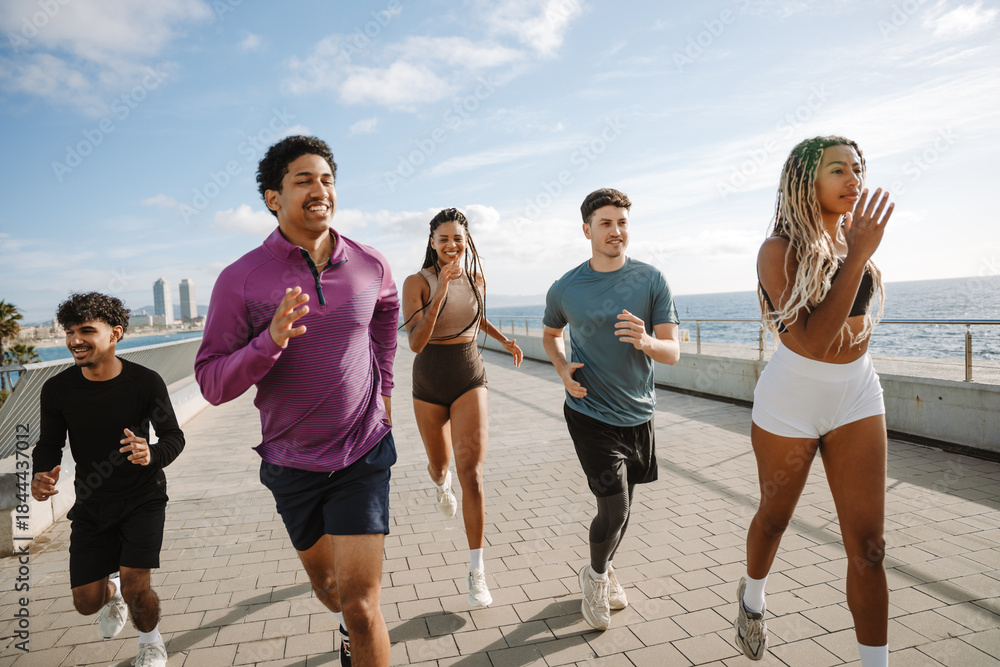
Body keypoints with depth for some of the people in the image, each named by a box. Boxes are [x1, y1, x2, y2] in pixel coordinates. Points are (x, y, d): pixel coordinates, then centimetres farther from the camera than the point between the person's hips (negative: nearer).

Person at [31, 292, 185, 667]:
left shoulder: (145, 382, -16)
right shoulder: (57, 389, -10)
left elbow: (174, 436, -8)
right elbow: (49, 444, 2)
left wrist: (152, 454, -31)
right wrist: (40, 475, -20)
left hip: (143, 498, -3)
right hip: (91, 503, 3)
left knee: (135, 591, -12)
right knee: (87, 603, 4)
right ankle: (111, 591, 44)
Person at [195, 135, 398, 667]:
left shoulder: (370, 266, -6)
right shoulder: (241, 279, -12)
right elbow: (211, 383, -12)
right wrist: (270, 341, -30)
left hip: (363, 454, -1)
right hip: (292, 463, 1)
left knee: (360, 603, -7)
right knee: (324, 582, 25)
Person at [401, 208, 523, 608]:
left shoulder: (477, 281, 1)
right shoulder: (416, 283, -12)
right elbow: (415, 343, -23)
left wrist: (505, 340, 10)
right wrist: (440, 293, -30)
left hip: (470, 380, 1)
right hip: (429, 383, -1)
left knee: (472, 473, -11)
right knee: (439, 463, 20)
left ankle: (476, 572, -1)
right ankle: (440, 483, 61)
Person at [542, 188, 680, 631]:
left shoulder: (651, 281, -6)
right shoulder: (565, 290, -6)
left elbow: (673, 352, -9)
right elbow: (550, 335, 14)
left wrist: (646, 341, -32)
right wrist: (563, 369, -6)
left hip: (638, 413, 3)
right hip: (590, 414, -2)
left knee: (622, 504, 16)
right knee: (614, 508, -8)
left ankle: (604, 570, 44)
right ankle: (595, 575, 24)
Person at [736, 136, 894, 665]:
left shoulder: (854, 236, 4)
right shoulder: (779, 250, -14)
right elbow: (811, 340, -27)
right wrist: (857, 257, -27)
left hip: (857, 397, 4)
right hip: (789, 402, -4)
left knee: (867, 545, 2)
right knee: (774, 518, 17)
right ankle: (752, 596, 46)